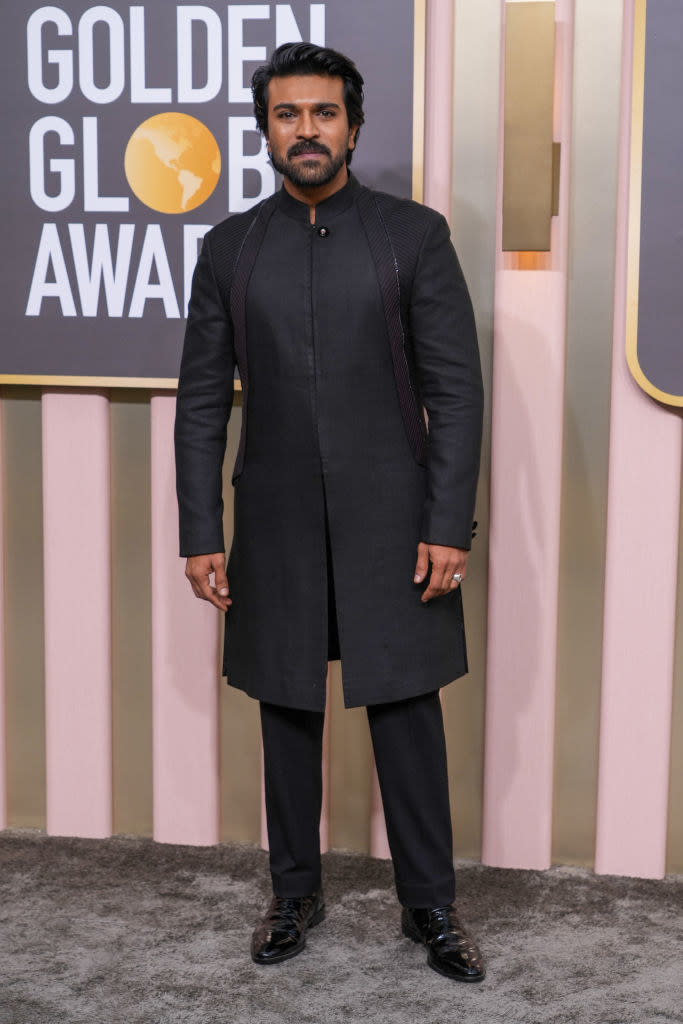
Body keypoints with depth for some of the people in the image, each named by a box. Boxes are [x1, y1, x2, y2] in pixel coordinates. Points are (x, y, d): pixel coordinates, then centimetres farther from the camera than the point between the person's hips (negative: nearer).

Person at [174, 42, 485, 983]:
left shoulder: (414, 236, -1)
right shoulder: (230, 250, 5)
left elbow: (455, 390, -4)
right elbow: (202, 402, 5)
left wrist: (449, 526, -10)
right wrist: (201, 536, 0)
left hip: (391, 521, -2)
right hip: (277, 526, 2)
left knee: (407, 711, 3)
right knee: (288, 713, 11)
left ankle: (430, 904, 19)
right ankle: (295, 893, 28)